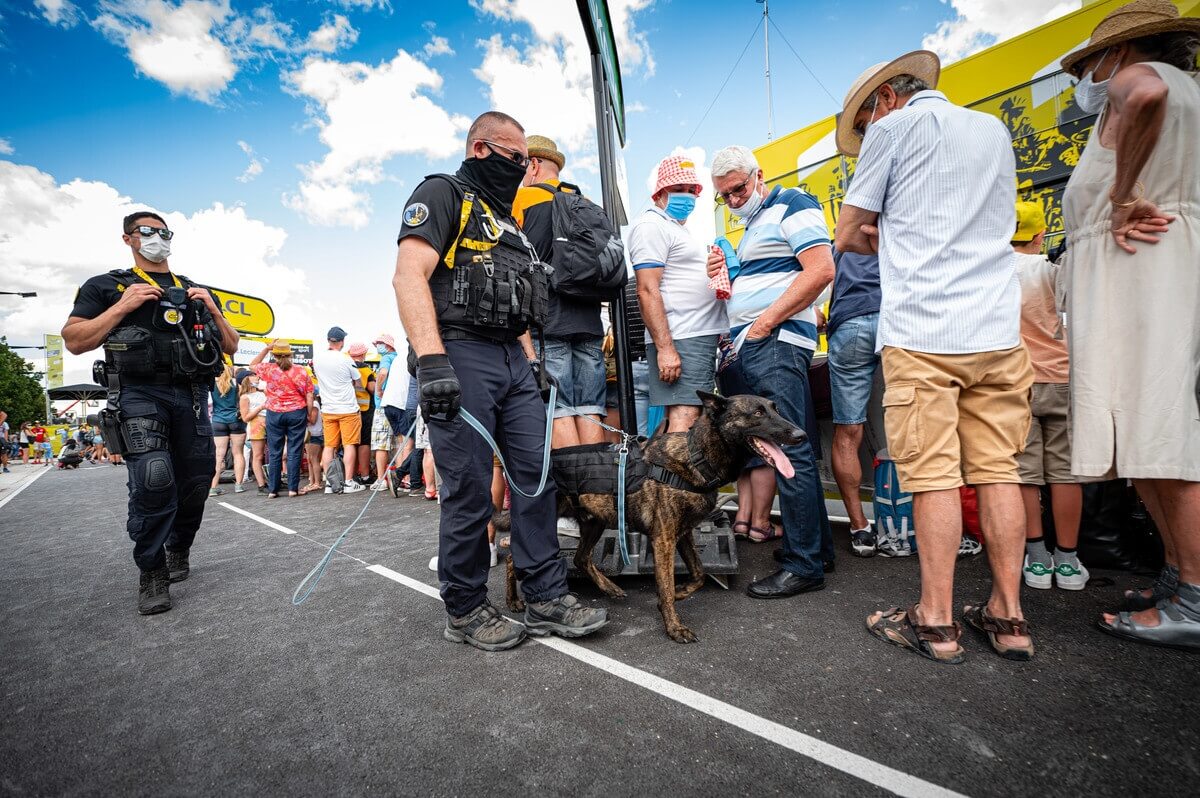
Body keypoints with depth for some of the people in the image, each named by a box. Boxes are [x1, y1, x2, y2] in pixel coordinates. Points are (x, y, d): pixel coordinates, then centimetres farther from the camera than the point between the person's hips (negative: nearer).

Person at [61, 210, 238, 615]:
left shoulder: (196, 291, 21)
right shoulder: (106, 287, 12)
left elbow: (231, 347, 17)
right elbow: (74, 341, 1)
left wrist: (212, 311, 2)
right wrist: (123, 306, -7)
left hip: (192, 396, 4)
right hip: (140, 395, -3)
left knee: (196, 482, 5)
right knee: (154, 481, -19)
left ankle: (178, 550, 31)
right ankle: (151, 573, -2)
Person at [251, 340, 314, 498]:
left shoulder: (269, 369, -2)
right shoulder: (301, 371, -3)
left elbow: (252, 365, 20)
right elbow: (309, 397, -3)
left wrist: (266, 348, 14)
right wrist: (309, 415, 8)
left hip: (274, 414, 1)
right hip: (297, 413, -1)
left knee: (274, 453, 7)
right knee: (294, 452, 2)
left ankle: (272, 490, 12)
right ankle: (293, 488, 3)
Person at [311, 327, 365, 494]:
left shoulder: (317, 358, 1)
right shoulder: (346, 359, -12)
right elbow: (359, 384, -2)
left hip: (328, 409, 4)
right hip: (347, 409, -4)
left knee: (329, 446, 8)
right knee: (349, 445, 1)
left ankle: (328, 483, 10)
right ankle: (349, 482, 2)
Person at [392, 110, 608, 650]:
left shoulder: (508, 223, 27)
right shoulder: (443, 194, 2)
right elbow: (410, 275, -13)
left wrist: (533, 362, 17)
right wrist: (431, 360, -25)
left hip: (514, 362, 8)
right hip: (461, 356, -8)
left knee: (537, 476, 4)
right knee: (470, 491, -4)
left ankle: (546, 600, 14)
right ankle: (465, 611, 14)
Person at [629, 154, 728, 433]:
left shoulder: (675, 228, 25)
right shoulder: (651, 225, -6)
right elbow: (648, 291, -17)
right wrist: (665, 348, -23)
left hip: (701, 338, 10)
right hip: (679, 341, -10)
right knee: (683, 422, -14)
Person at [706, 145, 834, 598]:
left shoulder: (791, 205, 0)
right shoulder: (753, 226, 28)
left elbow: (821, 270, -15)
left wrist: (764, 323, -16)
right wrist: (723, 275, 11)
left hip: (777, 341, -10)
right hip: (750, 347, 10)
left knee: (790, 451, -10)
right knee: (791, 449, 11)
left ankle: (803, 566, -3)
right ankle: (819, 547, 22)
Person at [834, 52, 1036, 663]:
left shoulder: (894, 126, 4)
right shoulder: (994, 129, 22)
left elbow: (847, 236, 4)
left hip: (922, 330, -6)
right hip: (998, 328, 6)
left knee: (932, 475, -4)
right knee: (997, 471, 7)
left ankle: (936, 622, 4)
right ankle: (1008, 617, 14)